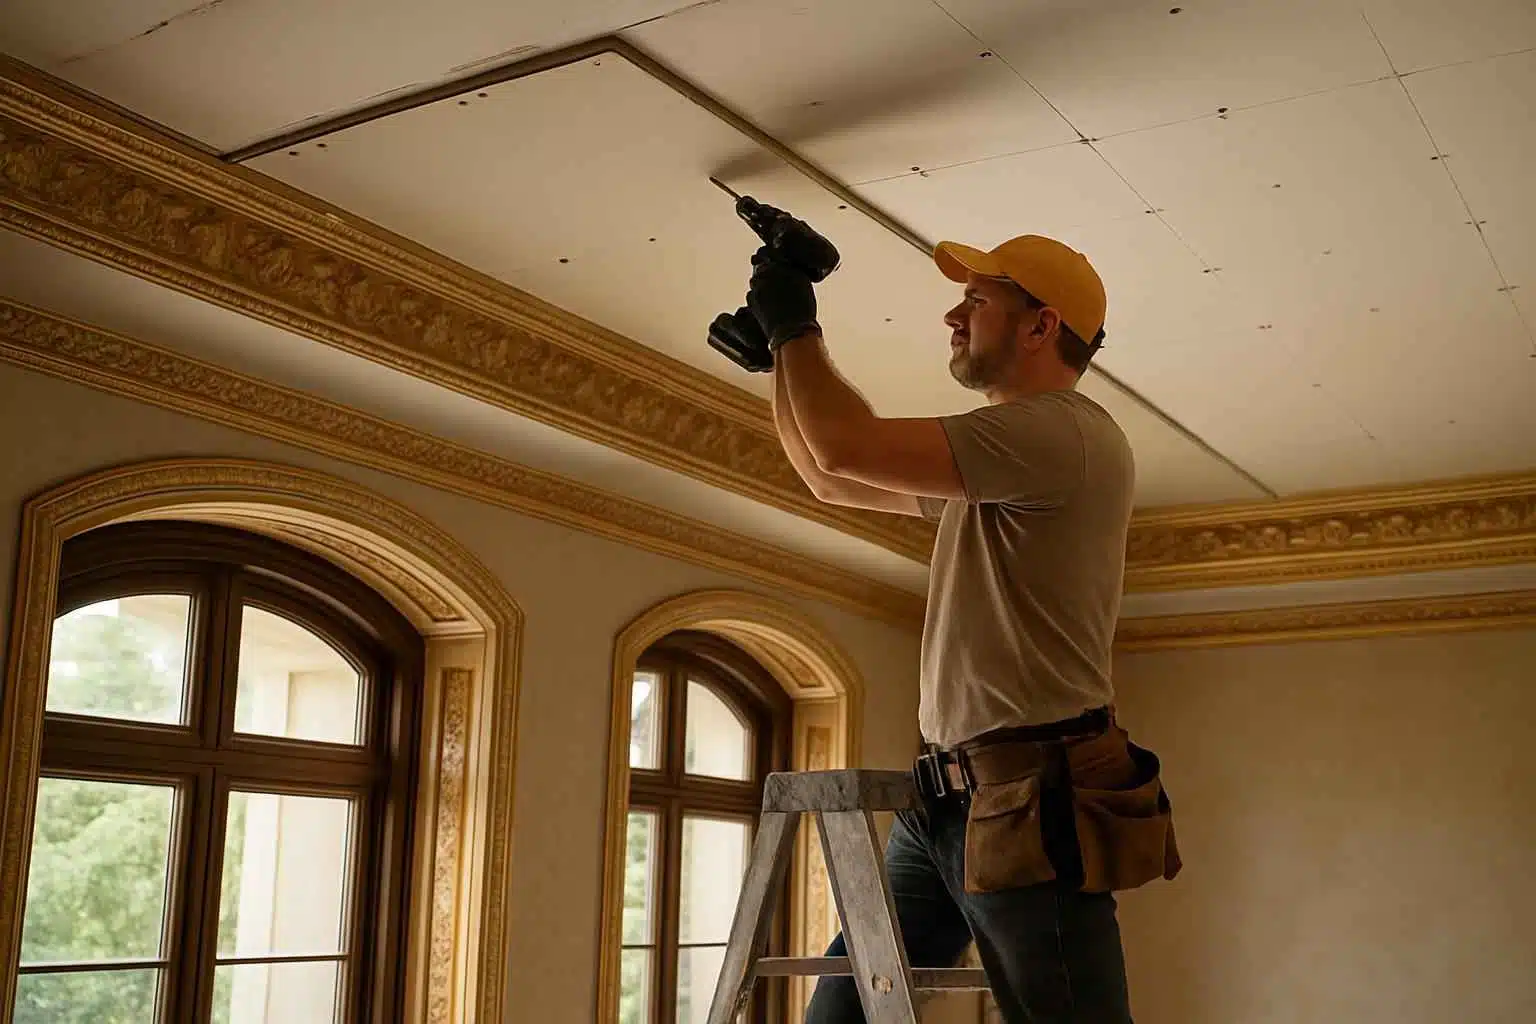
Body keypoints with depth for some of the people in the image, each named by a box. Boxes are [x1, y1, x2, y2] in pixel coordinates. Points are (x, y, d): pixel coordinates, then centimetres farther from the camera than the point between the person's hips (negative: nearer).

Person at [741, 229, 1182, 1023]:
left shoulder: (1068, 435, -13)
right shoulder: (995, 459, 19)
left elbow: (846, 448, -19)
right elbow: (830, 481, 27)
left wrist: (795, 328, -3)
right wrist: (777, 353, 18)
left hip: (1031, 805, -10)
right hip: (945, 800, 10)